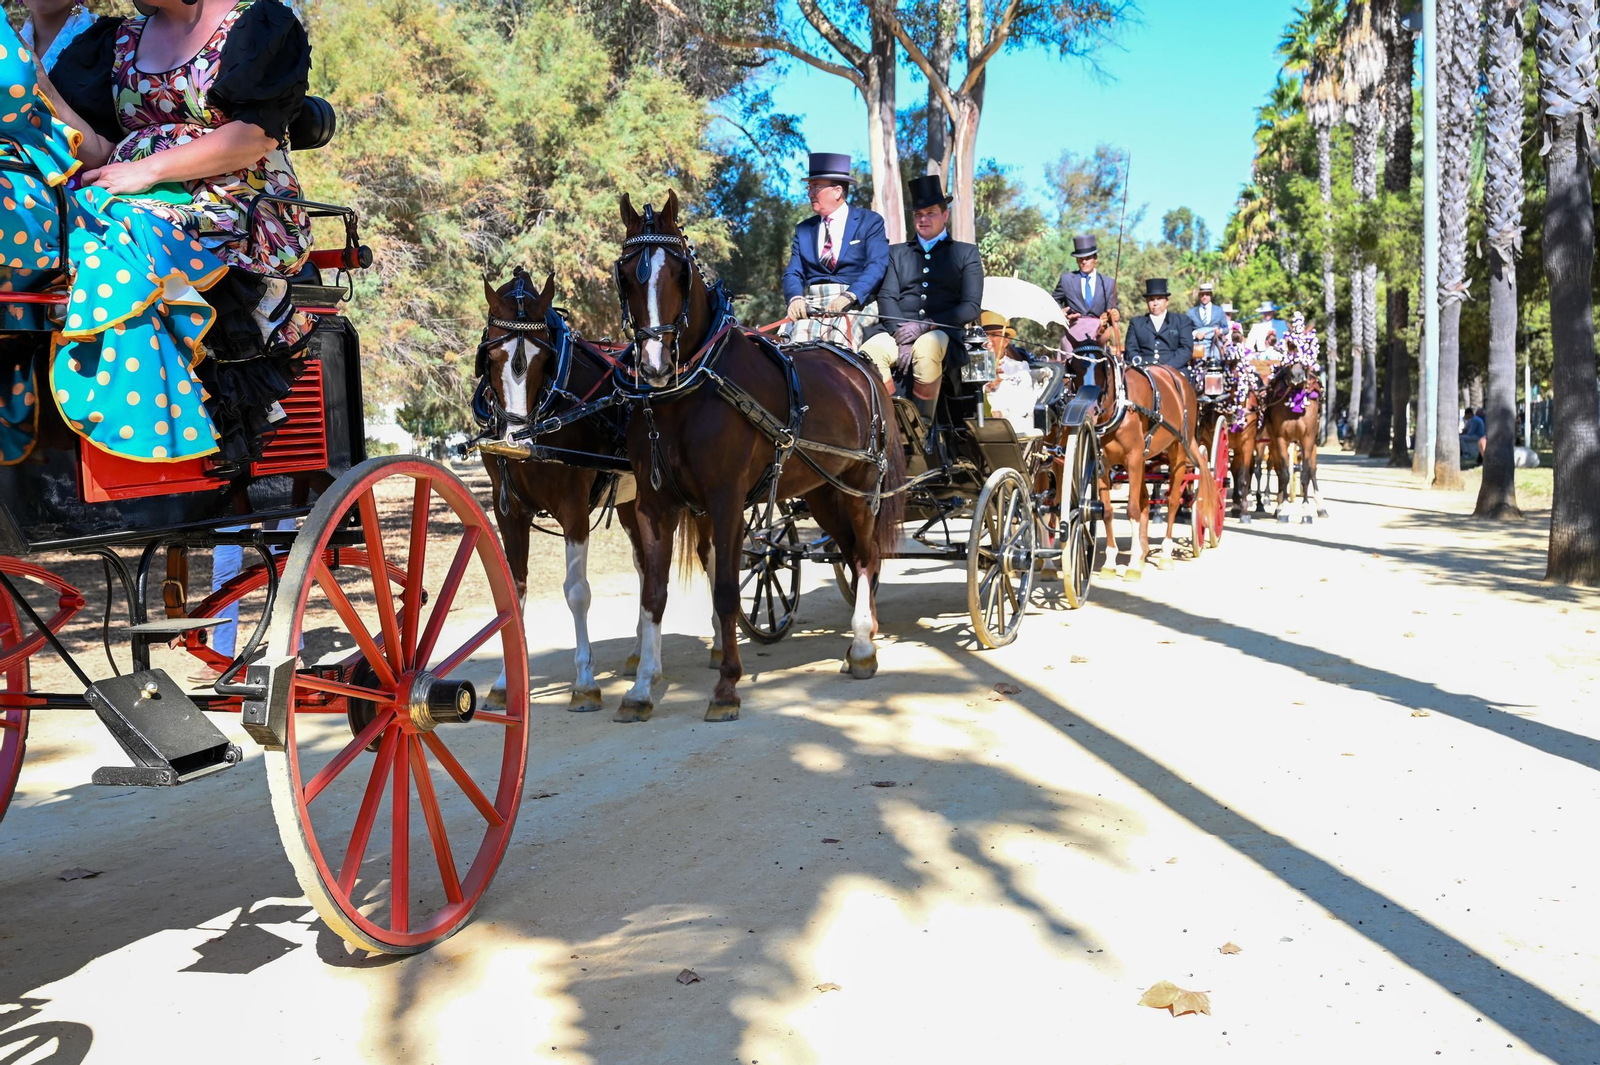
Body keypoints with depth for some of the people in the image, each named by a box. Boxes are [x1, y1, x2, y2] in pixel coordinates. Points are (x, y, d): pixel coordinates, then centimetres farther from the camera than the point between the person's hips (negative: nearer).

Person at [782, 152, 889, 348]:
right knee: (799, 332, -28)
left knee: (841, 333, -33)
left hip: (856, 303, -3)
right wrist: (795, 298, -12)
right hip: (812, 306, 3)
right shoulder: (803, 229, 21)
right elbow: (793, 273, 12)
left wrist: (849, 296, -22)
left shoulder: (870, 221, 8)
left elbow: (877, 266, -6)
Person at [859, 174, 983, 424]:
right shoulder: (896, 253, 24)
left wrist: (925, 325, -11)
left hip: (944, 333, -2)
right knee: (869, 352, -34)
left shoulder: (966, 253, 17)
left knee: (926, 348, -39)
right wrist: (902, 338, -12)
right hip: (897, 331, 2)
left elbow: (971, 307, 4)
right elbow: (886, 298, 8)